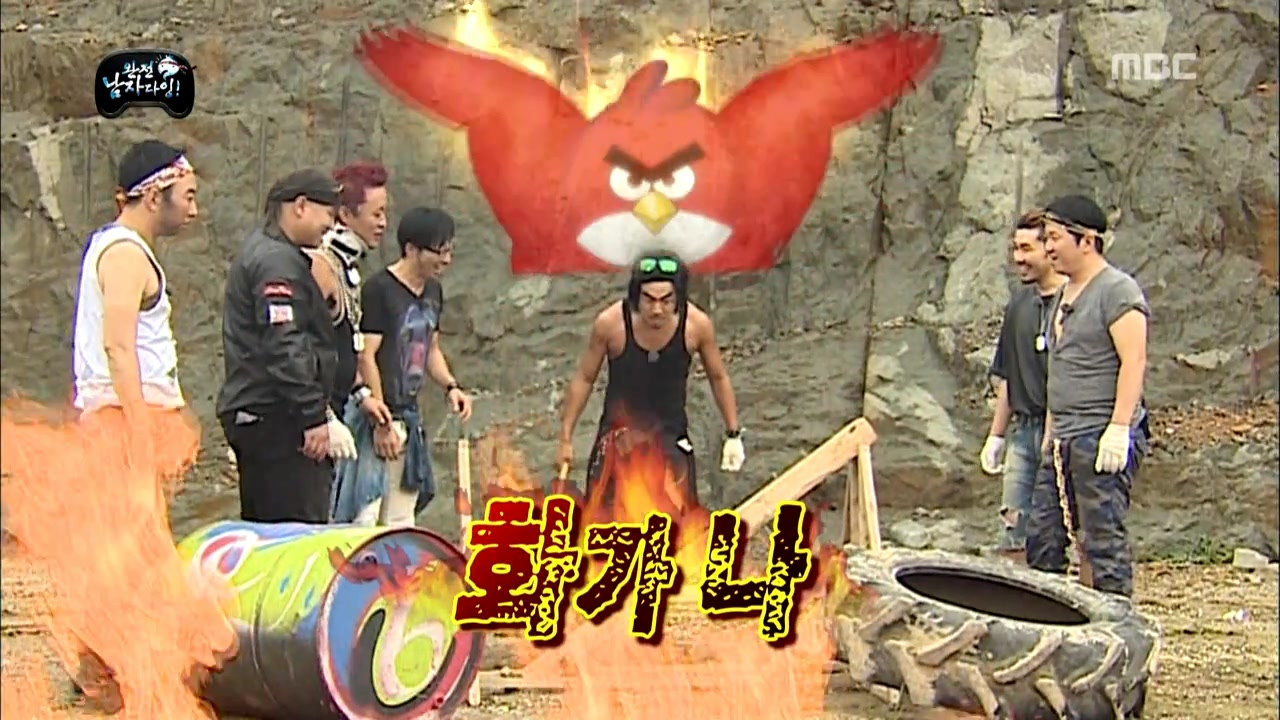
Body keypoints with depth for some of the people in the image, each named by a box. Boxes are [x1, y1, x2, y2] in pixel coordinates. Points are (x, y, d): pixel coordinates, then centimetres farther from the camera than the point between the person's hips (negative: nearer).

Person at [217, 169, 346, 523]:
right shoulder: (279, 262, -14)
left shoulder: (261, 250, 20)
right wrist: (314, 417, -21)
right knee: (302, 531, -13)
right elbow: (284, 348, -22)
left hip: (252, 412, 11)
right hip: (275, 416, -11)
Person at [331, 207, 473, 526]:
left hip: (408, 416, 8)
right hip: (380, 417, -8)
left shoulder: (433, 292, 13)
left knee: (401, 520, 11)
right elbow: (365, 357, -16)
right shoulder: (379, 290, -12)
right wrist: (380, 422, -18)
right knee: (365, 514, -12)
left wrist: (450, 386, 6)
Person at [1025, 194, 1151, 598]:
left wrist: (1119, 428, -23)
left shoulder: (1117, 291, -9)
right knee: (1041, 537, 9)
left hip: (1102, 439, -10)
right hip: (1063, 442, 10)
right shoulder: (1065, 295, 20)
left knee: (1103, 536, -8)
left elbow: (1134, 362, -17)